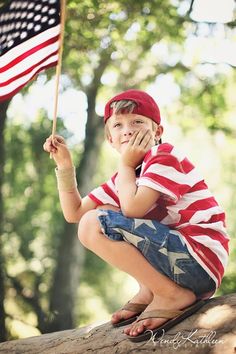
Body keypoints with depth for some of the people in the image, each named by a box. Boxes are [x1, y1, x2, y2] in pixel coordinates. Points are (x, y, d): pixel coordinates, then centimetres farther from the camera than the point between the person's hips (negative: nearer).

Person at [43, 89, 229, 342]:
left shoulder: (165, 156, -7)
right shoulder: (125, 177, 18)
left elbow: (133, 209, -23)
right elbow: (74, 213, 20)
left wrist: (125, 164, -7)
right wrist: (64, 165, 11)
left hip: (199, 263, -10)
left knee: (94, 224, -17)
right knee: (105, 213, 22)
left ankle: (173, 296, -13)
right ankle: (149, 292, 9)